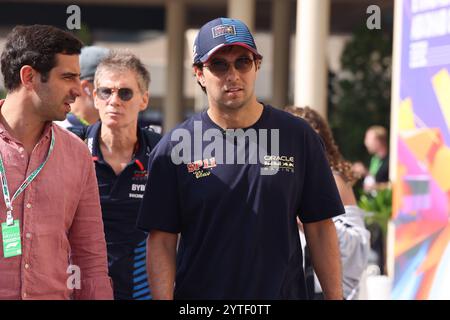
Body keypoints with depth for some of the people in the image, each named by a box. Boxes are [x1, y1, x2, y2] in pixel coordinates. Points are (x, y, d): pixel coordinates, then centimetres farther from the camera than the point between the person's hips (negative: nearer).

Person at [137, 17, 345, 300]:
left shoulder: (298, 137, 3)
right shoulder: (173, 147, 0)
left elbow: (320, 228, 4)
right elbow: (162, 241, -1)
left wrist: (335, 296, -2)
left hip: (283, 292, 1)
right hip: (198, 294, -1)